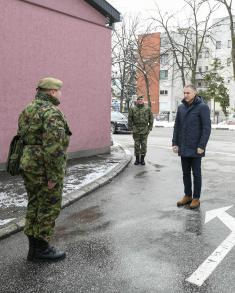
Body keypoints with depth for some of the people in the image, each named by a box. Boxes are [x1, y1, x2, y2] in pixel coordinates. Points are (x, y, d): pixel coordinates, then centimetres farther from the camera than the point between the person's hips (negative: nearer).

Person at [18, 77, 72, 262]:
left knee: (35, 206, 16)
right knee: (49, 208, 3)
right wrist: (54, 176, -21)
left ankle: (34, 248, 25)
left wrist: (28, 167, 21)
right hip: (44, 169, -9)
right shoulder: (51, 112, -16)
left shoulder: (28, 111, 13)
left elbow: (23, 139, 17)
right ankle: (42, 248, 15)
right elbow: (54, 146, -24)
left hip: (28, 165, 9)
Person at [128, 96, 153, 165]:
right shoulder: (132, 109, 4)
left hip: (145, 130, 0)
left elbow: (151, 119, 8)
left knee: (144, 145, 2)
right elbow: (129, 119, 6)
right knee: (137, 145, 3)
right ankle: (137, 159, 13)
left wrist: (150, 128, 1)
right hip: (136, 130, 0)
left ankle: (142, 159, 12)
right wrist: (131, 127, 0)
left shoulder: (147, 109, 5)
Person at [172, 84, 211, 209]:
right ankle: (187, 196, 25)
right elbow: (177, 126, 12)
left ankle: (196, 198, 17)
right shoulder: (181, 107, 8)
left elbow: (207, 128, -11)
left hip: (195, 148, -5)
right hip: (183, 148, 5)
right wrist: (175, 143, 5)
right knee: (186, 173, 12)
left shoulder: (202, 107, -8)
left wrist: (201, 146, -16)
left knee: (196, 173, 6)